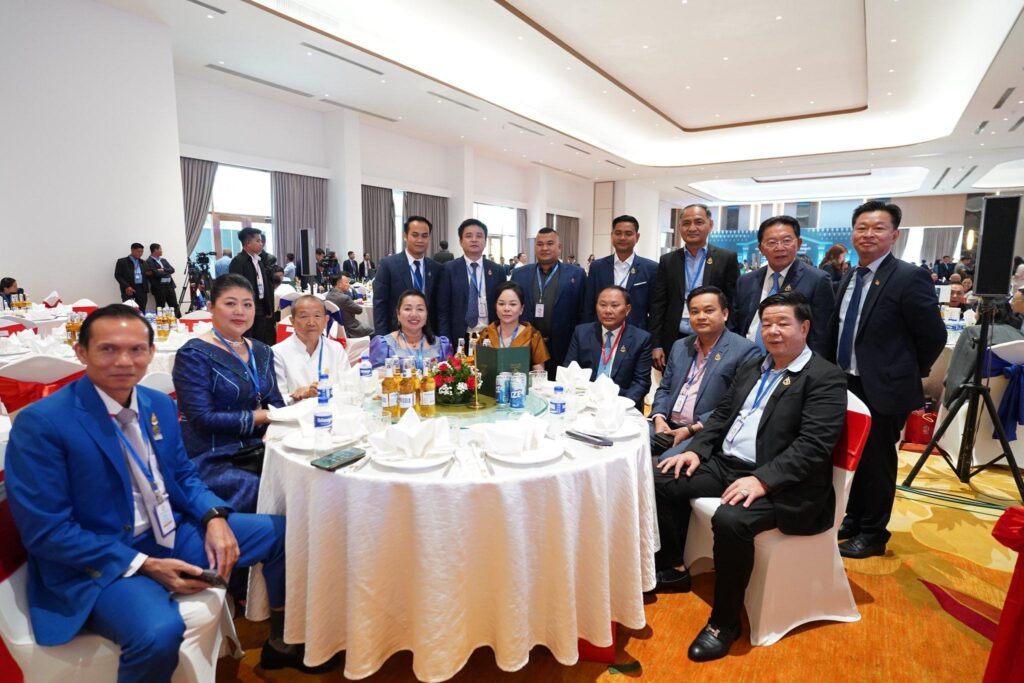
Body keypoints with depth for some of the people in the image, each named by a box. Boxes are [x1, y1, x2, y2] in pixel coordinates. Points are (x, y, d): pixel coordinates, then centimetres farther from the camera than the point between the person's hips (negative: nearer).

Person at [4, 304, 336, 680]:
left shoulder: (160, 405, 3)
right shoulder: (40, 422, -16)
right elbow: (46, 532, -16)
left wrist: (215, 517, -8)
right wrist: (146, 565, -21)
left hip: (173, 533, 7)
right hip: (96, 561, -6)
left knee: (284, 531, 4)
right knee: (159, 632, -36)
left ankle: (282, 642, 24)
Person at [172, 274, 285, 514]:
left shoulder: (262, 352, 12)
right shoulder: (193, 355, -7)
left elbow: (276, 403, 10)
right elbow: (202, 418, -15)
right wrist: (261, 417, -11)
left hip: (257, 450, 6)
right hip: (210, 459, -5)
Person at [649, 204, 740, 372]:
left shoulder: (727, 258, 2)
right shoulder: (668, 261, 7)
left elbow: (734, 304, 0)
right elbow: (658, 304, 4)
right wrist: (656, 345, -2)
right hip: (674, 343, 2)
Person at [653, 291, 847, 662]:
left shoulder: (825, 378, -9)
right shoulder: (752, 367, 15)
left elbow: (813, 445, -19)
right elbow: (722, 414, 17)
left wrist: (762, 480, -29)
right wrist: (697, 449, 1)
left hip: (781, 483, -8)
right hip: (727, 463, 8)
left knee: (730, 520, -33)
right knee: (663, 480, -3)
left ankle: (724, 621, -8)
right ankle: (673, 567, 17)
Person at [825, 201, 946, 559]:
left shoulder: (909, 277, -15)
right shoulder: (849, 278, 8)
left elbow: (934, 336, -11)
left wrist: (908, 373, -1)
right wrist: (837, 372, 11)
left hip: (883, 388, -6)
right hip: (847, 384, 7)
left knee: (876, 460, 8)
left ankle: (873, 534, 25)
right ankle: (853, 518, 36)